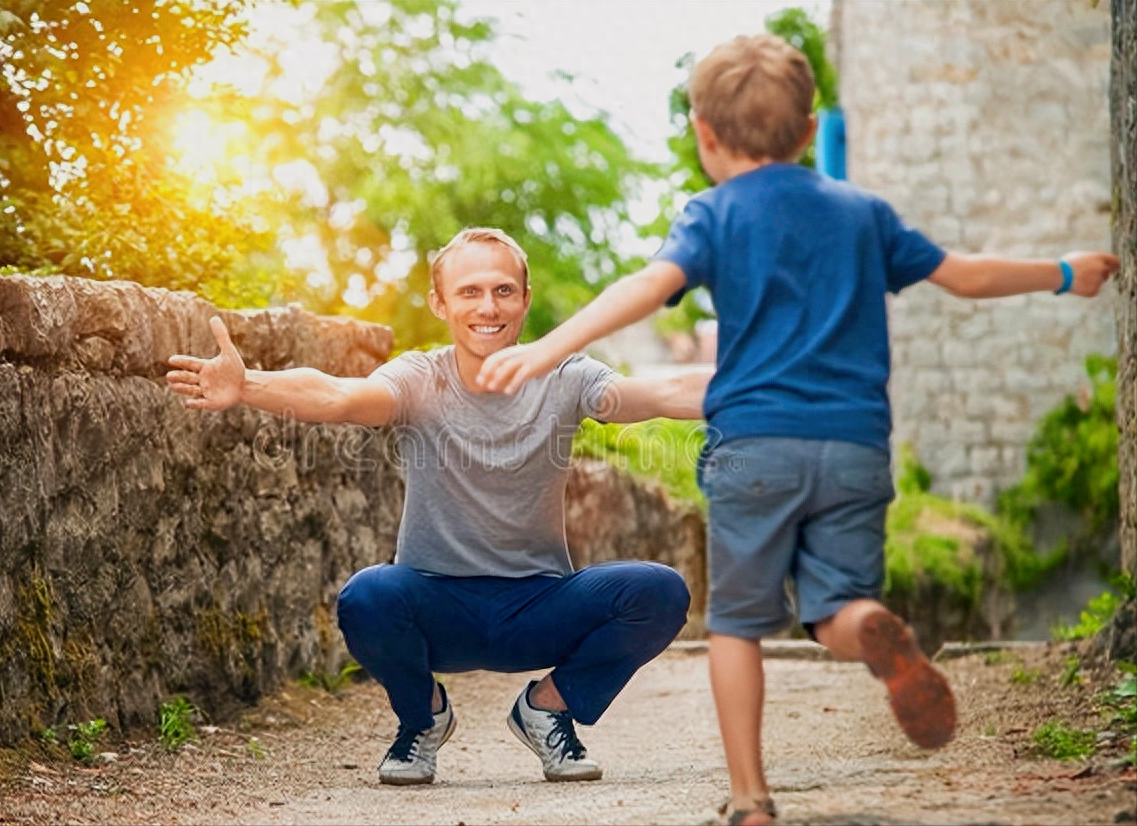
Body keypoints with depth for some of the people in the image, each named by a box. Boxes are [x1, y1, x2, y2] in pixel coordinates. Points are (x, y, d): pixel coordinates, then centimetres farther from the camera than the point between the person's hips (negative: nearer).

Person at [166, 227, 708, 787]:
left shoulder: (563, 382, -6)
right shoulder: (419, 382, -9)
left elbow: (665, 394, -22)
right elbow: (340, 397, -30)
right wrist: (246, 387, -49)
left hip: (540, 611, 1)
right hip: (438, 609, -1)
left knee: (659, 593, -24)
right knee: (366, 598, -33)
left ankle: (547, 706, 6)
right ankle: (424, 715, 3)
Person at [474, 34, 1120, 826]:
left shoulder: (714, 214, 4)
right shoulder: (863, 212, 16)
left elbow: (653, 284, -14)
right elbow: (965, 275, 24)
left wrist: (546, 351, -24)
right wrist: (1064, 275, 40)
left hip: (756, 442, -2)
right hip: (856, 446, 3)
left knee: (738, 621, 9)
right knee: (838, 613, 6)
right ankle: (877, 632, -31)